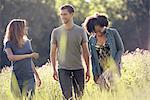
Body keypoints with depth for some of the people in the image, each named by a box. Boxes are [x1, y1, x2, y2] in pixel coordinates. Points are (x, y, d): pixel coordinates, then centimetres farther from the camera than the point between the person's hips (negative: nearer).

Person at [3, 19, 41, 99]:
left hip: (29, 77, 3)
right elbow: (11, 57, -21)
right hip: (17, 77, -3)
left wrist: (37, 76, 23)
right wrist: (29, 55, -18)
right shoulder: (9, 43, -3)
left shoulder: (27, 42, 12)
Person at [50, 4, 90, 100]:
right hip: (63, 69, -1)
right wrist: (54, 70, 8)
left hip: (78, 69, 1)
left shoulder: (80, 31, 4)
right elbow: (53, 52, 10)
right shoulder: (56, 32, 4)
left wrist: (88, 69, 7)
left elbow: (85, 51, 8)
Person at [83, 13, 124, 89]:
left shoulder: (113, 33, -1)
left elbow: (121, 49, 1)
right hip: (101, 72, 3)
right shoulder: (92, 40, 6)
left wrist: (114, 64, -11)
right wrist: (95, 75, 5)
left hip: (113, 69, -3)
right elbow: (93, 58, 11)